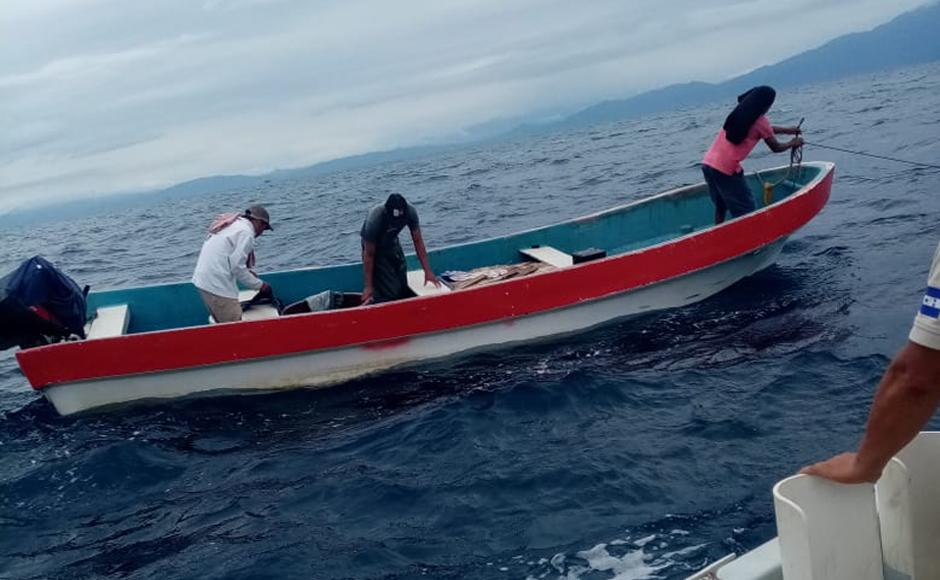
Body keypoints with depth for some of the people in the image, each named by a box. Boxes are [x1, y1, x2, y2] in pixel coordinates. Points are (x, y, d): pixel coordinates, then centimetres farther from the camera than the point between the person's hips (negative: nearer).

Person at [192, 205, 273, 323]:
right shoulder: (246, 232, -9)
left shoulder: (231, 225, 19)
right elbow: (237, 267, -13)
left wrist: (246, 272, 15)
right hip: (218, 286, -10)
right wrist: (259, 285, -3)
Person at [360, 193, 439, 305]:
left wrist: (428, 271, -21)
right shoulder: (374, 220, -38)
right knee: (388, 291, -13)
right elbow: (369, 255, -29)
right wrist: (368, 286, -24)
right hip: (374, 245, -5)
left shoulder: (410, 211, -28)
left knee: (403, 286, 5)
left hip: (392, 242, 5)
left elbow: (418, 241, -18)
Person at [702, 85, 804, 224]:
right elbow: (776, 147, 8)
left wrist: (786, 130, 40)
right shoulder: (760, 121, -6)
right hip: (726, 169, -8)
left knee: (721, 205, 21)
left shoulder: (740, 113, 17)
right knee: (746, 209, 1)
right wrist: (792, 143, 26)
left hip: (708, 164, 8)